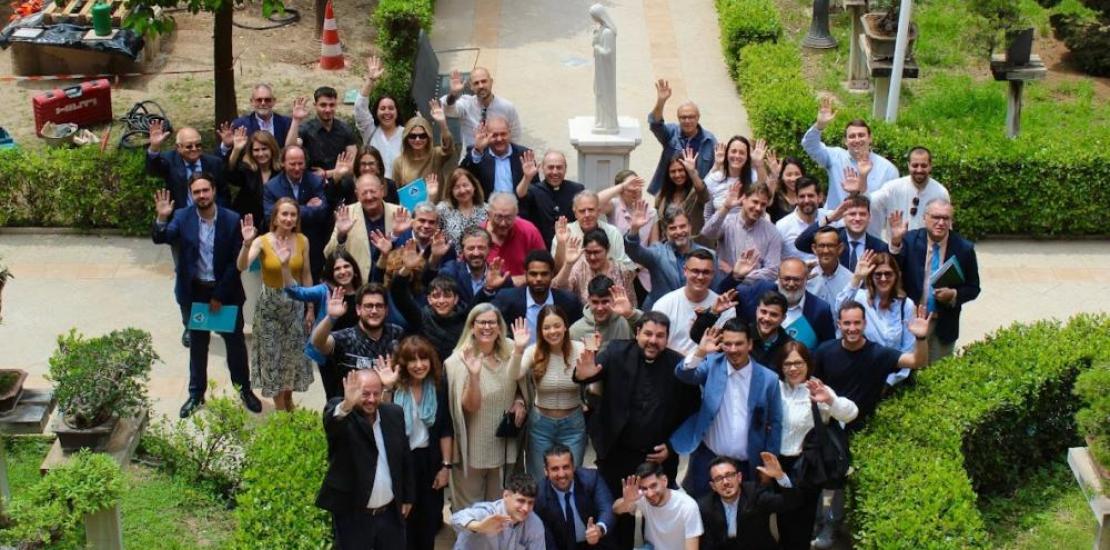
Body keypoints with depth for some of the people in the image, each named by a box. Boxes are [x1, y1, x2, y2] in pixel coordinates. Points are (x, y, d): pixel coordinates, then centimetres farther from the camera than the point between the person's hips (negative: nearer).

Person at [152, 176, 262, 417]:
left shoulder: (232, 220, -13)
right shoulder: (182, 217, -8)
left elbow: (235, 261, -11)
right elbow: (160, 239, -19)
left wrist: (220, 295, -13)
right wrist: (162, 218, -39)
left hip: (225, 291, -1)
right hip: (194, 291, 1)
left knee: (235, 342, 13)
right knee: (197, 344, 15)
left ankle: (244, 390, 29)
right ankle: (196, 395, 27)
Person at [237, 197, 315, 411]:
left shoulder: (302, 241, -7)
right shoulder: (263, 241, -16)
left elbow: (306, 275, 2)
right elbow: (241, 266, -30)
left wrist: (310, 307, 5)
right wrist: (247, 243, -47)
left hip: (295, 303, 3)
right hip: (269, 304, -2)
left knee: (293, 355, 14)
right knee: (272, 356, 7)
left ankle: (288, 401, 36)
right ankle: (280, 408, 22)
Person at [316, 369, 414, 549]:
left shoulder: (394, 413, 2)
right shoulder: (338, 411, -12)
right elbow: (331, 421, -37)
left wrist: (408, 497, 14)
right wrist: (346, 406, -58)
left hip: (391, 512, 4)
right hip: (352, 515, -4)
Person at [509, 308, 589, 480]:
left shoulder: (579, 349, -9)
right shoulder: (534, 351, -8)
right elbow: (515, 376, -24)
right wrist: (518, 350, -41)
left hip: (573, 423, 0)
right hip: (541, 424, 0)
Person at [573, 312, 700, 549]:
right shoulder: (617, 352, -7)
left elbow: (690, 411, 0)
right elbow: (597, 366, -21)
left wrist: (672, 447, -5)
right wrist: (583, 375, -45)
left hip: (659, 458, 0)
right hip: (616, 453, 0)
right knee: (617, 513, 13)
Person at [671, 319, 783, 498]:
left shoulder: (768, 378, -3)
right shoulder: (712, 364, -2)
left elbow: (775, 424, 4)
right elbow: (683, 375, -18)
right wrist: (700, 353, -35)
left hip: (747, 466, 0)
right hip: (708, 460, 0)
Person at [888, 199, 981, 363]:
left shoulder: (964, 248, -5)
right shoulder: (910, 240, -6)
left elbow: (973, 288, 3)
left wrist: (954, 294, -17)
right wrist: (896, 243, -30)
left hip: (943, 325, 0)